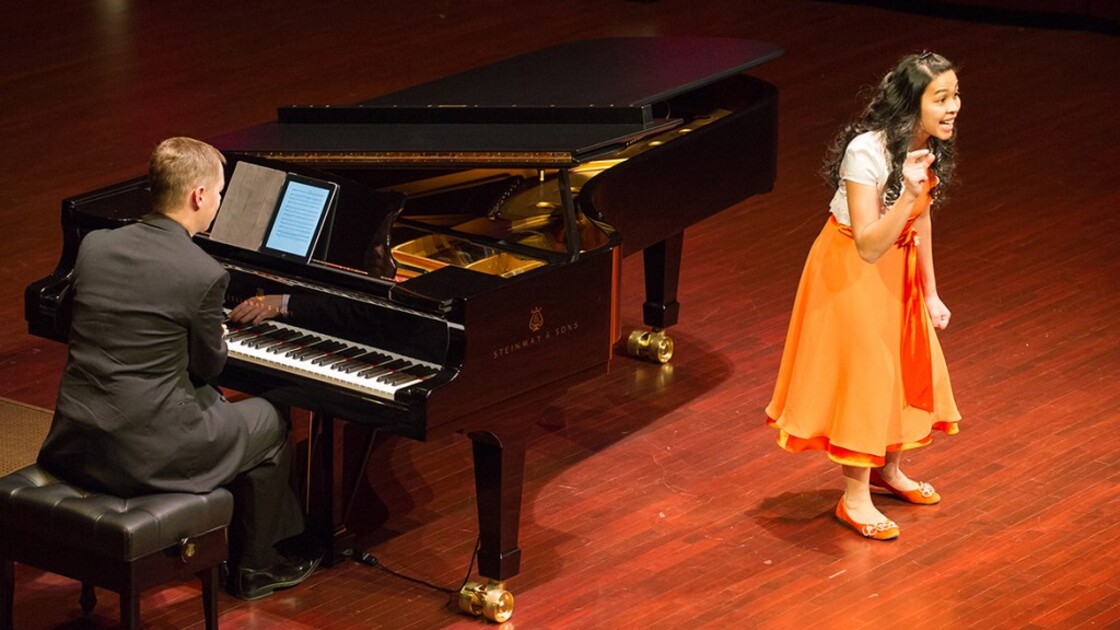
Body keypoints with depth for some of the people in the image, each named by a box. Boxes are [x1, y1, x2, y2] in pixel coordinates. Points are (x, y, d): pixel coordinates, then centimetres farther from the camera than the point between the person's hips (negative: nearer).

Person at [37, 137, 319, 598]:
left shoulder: (94, 245, 1)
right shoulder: (205, 275, -16)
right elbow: (209, 365, -2)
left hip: (75, 443, 7)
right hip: (142, 454, -7)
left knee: (208, 399, 33)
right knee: (268, 423, 20)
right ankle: (254, 568, 33)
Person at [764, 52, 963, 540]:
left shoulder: (928, 147, -8)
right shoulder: (867, 151, -32)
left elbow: (919, 223, 6)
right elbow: (869, 245, -35)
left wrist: (930, 294, 9)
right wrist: (908, 191, -46)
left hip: (898, 266, 8)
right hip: (853, 273, -8)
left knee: (905, 365, 17)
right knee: (861, 371, -2)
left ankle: (885, 469, 39)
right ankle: (855, 498, 14)